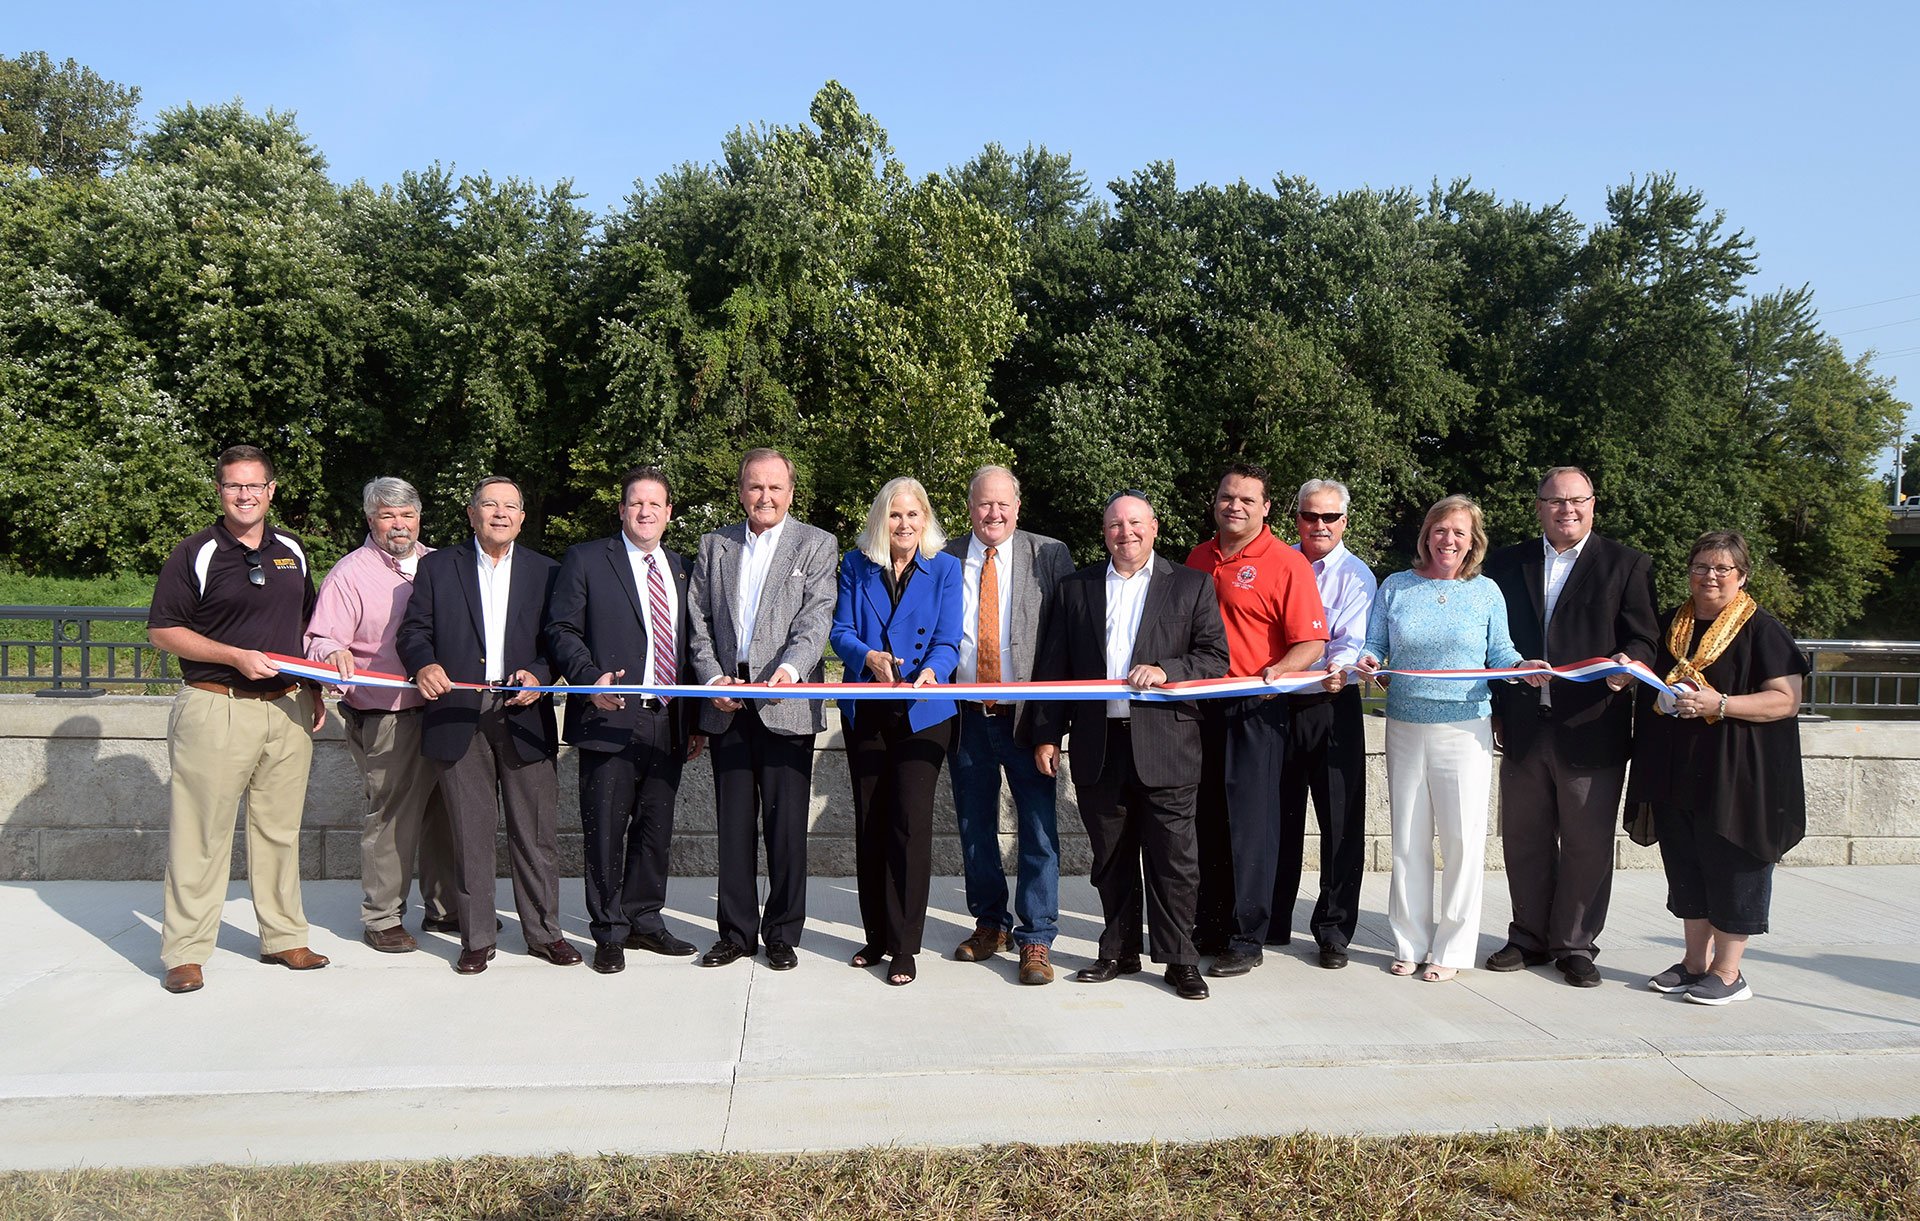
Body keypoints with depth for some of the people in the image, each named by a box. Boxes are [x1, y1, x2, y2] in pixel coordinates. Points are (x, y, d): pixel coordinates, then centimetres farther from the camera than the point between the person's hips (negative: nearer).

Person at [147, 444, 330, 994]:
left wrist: (315, 692, 14)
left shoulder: (292, 551, 13)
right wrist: (236, 656, -15)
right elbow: (162, 630, -4)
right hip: (215, 708, -4)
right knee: (201, 832, -2)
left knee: (279, 828, 11)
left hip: (288, 708, 5)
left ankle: (284, 937, 21)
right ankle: (185, 951, 7)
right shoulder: (195, 553, -2)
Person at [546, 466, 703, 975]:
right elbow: (561, 630, -2)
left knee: (656, 828, 11)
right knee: (605, 831, 1)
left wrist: (696, 722, 13)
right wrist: (590, 679, -20)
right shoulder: (585, 560, 2)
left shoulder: (680, 570, 16)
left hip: (668, 723, 5)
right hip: (610, 719, -4)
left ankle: (644, 921, 25)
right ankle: (608, 933, 13)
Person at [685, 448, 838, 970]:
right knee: (733, 823, 9)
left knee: (787, 824, 1)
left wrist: (789, 668, -24)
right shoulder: (714, 546, 14)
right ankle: (736, 931, 20)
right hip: (727, 705, 3)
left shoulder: (816, 545, 4)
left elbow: (817, 618, -7)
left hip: (787, 705, -3)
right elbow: (699, 623, 11)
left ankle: (783, 934, 14)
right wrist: (713, 679, -4)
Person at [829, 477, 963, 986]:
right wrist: (869, 656, -21)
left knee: (909, 824, -8)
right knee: (869, 825, 9)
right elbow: (841, 631, 0)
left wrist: (931, 672, -27)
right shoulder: (856, 565, 6)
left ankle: (904, 947, 0)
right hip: (866, 711, 3)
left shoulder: (945, 568, 1)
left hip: (921, 712, -3)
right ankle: (876, 937, 22)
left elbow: (948, 640, -5)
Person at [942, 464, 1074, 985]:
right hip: (966, 714, 3)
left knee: (1038, 828, -2)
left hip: (1026, 712, -3)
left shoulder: (1050, 556, 0)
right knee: (974, 826, 14)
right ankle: (989, 923, 31)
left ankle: (1036, 940, 9)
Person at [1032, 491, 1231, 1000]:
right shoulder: (1075, 589, 12)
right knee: (1110, 859, 11)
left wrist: (1165, 671, -16)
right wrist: (1047, 734, 4)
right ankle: (1119, 953, 25)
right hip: (1098, 747, 3)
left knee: (1172, 858, 1)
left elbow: (1216, 658, 1)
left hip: (1165, 745, -2)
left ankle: (1179, 959, 14)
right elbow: (1053, 668, 11)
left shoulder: (1191, 586, 6)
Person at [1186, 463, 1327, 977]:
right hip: (1200, 704, 6)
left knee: (1249, 822, 0)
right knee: (1205, 819, 13)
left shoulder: (1285, 563, -7)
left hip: (1254, 709, -6)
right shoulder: (1199, 558, 12)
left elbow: (1311, 642, -12)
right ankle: (1208, 924, 25)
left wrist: (1276, 672, -28)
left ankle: (1247, 938, 10)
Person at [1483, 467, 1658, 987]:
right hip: (1523, 728, 3)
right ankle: (1530, 937, 26)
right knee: (1524, 840, 11)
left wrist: (1629, 663, -22)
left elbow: (1641, 639, 0)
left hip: (1591, 728, -2)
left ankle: (1575, 945, 19)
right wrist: (1495, 710, 6)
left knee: (1587, 844, 4)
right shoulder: (1506, 563, 10)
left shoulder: (1626, 565, 3)